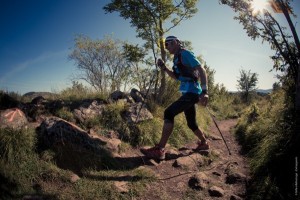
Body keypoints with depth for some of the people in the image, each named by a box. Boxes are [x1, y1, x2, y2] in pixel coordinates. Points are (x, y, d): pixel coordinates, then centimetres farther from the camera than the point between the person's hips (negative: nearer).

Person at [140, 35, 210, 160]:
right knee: (191, 123, 18)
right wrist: (164, 68, 13)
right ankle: (204, 143, 40)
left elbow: (202, 70, -16)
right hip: (189, 93, 10)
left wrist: (204, 91, -27)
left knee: (169, 113, -24)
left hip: (192, 92, -10)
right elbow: (177, 77, 28)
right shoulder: (177, 58, 19)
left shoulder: (185, 54, -7)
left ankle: (159, 149, -26)